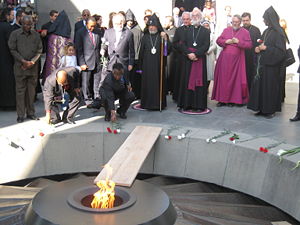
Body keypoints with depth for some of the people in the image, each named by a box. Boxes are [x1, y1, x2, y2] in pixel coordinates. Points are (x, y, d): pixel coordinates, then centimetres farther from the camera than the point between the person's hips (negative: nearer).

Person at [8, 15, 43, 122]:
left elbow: (39, 50, 6)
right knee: (20, 91, 0)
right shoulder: (15, 34, 1)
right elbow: (12, 50, -1)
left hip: (33, 67, 2)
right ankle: (20, 115, 5)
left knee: (31, 90, 6)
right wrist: (23, 61, -10)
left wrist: (31, 62, -7)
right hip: (20, 67, -2)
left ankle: (30, 113, 15)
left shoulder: (36, 35, 7)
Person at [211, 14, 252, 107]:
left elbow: (249, 44, -4)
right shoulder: (226, 30, 12)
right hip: (225, 58, 2)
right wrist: (226, 41, -9)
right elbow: (218, 40, 9)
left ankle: (232, 99, 8)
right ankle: (222, 99, 8)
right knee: (223, 78, 1)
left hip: (237, 60, -2)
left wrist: (238, 42, -16)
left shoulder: (245, 32, 3)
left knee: (234, 79, 0)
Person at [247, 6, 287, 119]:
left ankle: (271, 110, 9)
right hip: (263, 63, 8)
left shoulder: (278, 32, -11)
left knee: (270, 86, -2)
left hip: (272, 65, -7)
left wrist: (265, 48, -16)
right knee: (260, 85, 6)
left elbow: (281, 50, -16)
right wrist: (258, 49, -1)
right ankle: (262, 109, 13)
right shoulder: (267, 31, 11)